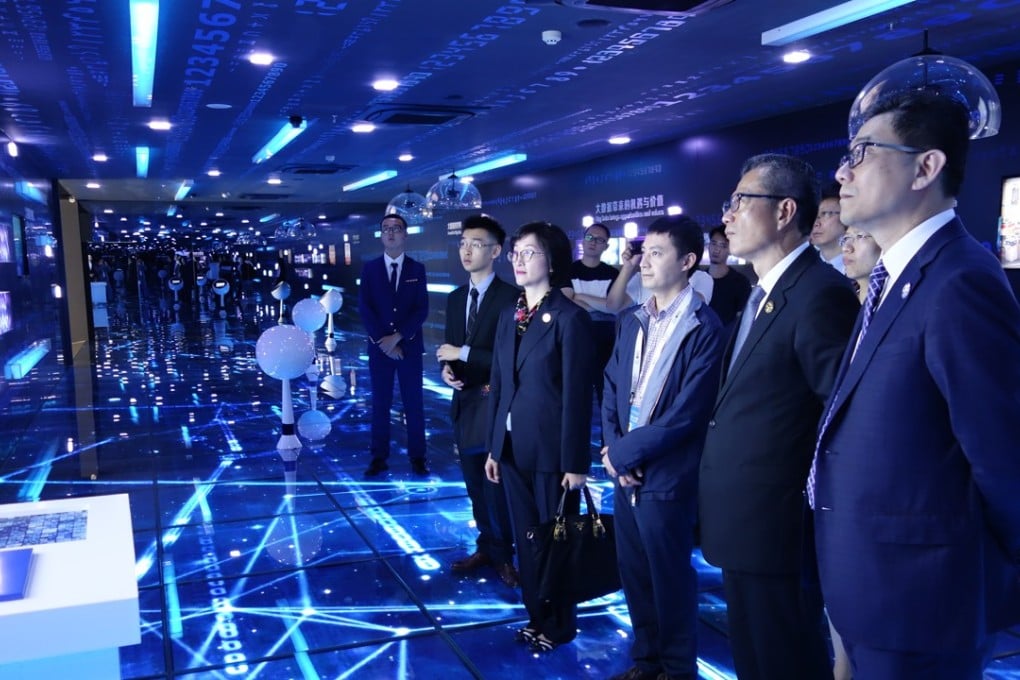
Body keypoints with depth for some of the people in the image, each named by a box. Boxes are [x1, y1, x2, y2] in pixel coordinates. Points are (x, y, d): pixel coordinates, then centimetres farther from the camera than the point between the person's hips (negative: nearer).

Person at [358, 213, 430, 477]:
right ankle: (379, 457, 12)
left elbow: (421, 310, -4)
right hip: (379, 346, 1)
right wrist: (384, 340, -12)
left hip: (410, 346, 0)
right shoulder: (370, 268, 4)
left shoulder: (417, 269, 3)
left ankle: (417, 457, 13)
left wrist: (398, 337, -15)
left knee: (414, 403, 4)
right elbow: (365, 309, -2)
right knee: (380, 403, 5)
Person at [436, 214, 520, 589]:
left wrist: (464, 354, -17)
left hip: (496, 403, -7)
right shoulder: (455, 298, 12)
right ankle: (487, 548, 31)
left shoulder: (510, 297, -12)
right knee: (475, 484, 16)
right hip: (464, 402, 7)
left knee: (497, 484, 0)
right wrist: (447, 367, -7)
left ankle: (504, 555, 19)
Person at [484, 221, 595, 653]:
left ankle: (559, 625, 28)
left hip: (551, 449, -6)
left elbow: (577, 395, -14)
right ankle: (536, 615, 33)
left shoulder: (570, 317, -12)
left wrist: (575, 462, -15)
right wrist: (493, 446, 10)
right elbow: (498, 385, 10)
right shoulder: (509, 316, 9)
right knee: (525, 537, 15)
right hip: (513, 446, 6)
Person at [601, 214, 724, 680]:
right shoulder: (632, 322, 8)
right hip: (624, 471, 6)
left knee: (670, 578, 9)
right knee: (633, 573, 17)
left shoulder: (704, 328, -14)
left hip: (666, 477, -6)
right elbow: (612, 390, 9)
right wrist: (614, 452, -6)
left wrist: (624, 453, -13)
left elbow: (685, 415, -18)